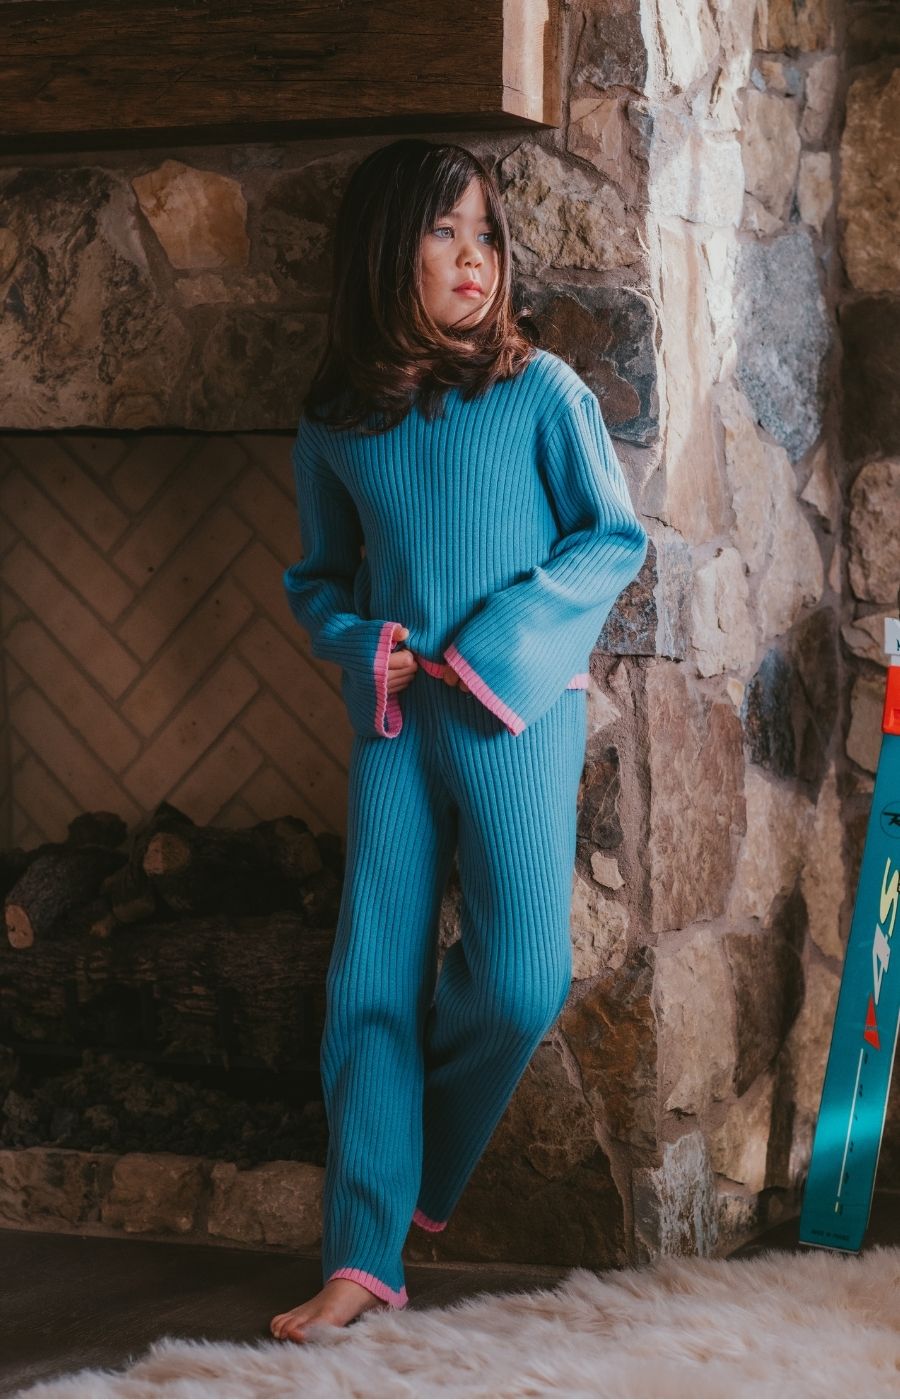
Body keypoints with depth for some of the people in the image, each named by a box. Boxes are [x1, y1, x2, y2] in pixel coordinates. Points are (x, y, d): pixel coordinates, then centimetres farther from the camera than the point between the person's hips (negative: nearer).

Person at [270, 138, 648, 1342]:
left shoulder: (540, 389, 0)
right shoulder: (334, 423, 8)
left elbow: (614, 537, 0)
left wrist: (504, 641, -11)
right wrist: (362, 647, -4)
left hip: (516, 711, -2)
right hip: (394, 720, 2)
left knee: (518, 981, -10)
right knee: (371, 983, -3)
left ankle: (424, 1176, 18)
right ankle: (363, 1259, 0)